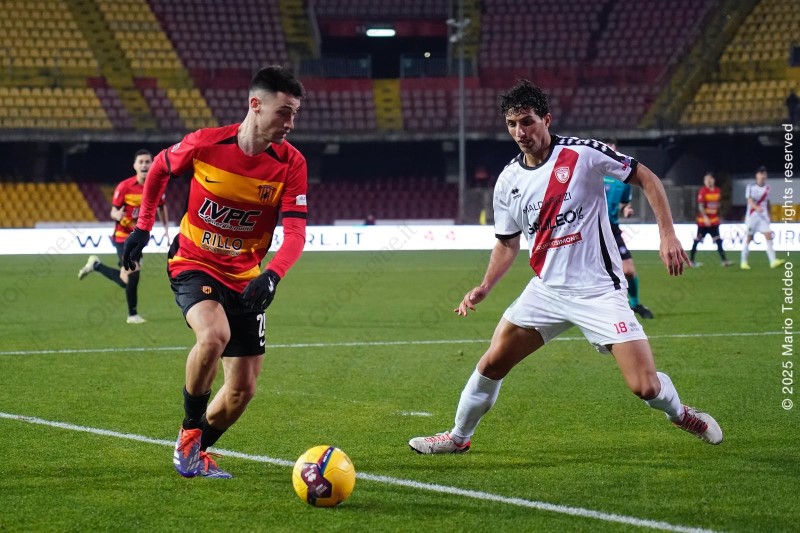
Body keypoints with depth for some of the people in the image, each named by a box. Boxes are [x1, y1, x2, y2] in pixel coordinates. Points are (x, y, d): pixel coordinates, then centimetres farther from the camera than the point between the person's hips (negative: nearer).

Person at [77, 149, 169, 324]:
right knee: (133, 273, -17)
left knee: (125, 281, 8)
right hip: (123, 235, -5)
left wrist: (166, 228, 5)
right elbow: (113, 212, -9)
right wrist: (118, 215, -32)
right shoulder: (124, 187, -15)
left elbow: (161, 207, 15)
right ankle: (132, 315, 1)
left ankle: (95, 265, 34)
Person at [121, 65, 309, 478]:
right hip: (193, 265, -3)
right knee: (214, 335, -34)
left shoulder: (290, 163, -12)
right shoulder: (205, 144, -15)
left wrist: (271, 277, -35)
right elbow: (160, 168, 6)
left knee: (242, 390, 3)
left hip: (245, 279, 3)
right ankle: (189, 433, -13)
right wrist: (142, 227, 7)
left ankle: (196, 453, 30)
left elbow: (295, 233, -17)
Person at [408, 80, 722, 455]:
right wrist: (484, 288, 0)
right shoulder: (508, 181, 3)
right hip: (547, 290, 5)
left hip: (598, 290, -5)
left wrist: (667, 235, -13)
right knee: (492, 363, 2)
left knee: (646, 387, -13)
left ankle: (680, 414, 21)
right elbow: (508, 243, 15)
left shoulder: (583, 154, -12)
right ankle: (459, 437, 25)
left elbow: (647, 179, -5)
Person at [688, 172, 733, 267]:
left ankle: (723, 260, -7)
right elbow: (700, 206, -17)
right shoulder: (703, 191, -11)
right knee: (698, 240, 3)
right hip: (703, 220, -5)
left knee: (718, 240, -3)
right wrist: (705, 217, -28)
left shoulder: (717, 191, 7)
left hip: (714, 220, 5)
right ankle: (691, 260, 14)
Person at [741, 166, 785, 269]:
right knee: (749, 239, 2)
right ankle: (744, 262, 13)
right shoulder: (751, 187, -7)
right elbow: (750, 200, -20)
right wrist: (757, 207, -38)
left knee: (769, 237, -11)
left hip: (763, 216, 4)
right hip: (752, 215, -4)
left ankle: (773, 261, -18)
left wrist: (769, 214, 19)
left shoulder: (767, 187, 8)